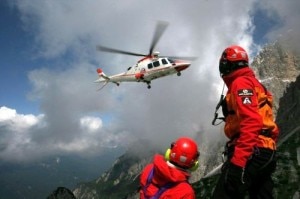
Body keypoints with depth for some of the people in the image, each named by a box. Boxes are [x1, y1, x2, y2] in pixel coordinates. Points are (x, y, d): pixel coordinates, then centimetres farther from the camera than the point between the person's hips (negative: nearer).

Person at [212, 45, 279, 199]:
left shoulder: (241, 83, -8)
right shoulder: (254, 83, 23)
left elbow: (251, 123, -22)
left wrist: (237, 162, -26)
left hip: (252, 153, -11)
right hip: (265, 152, 11)